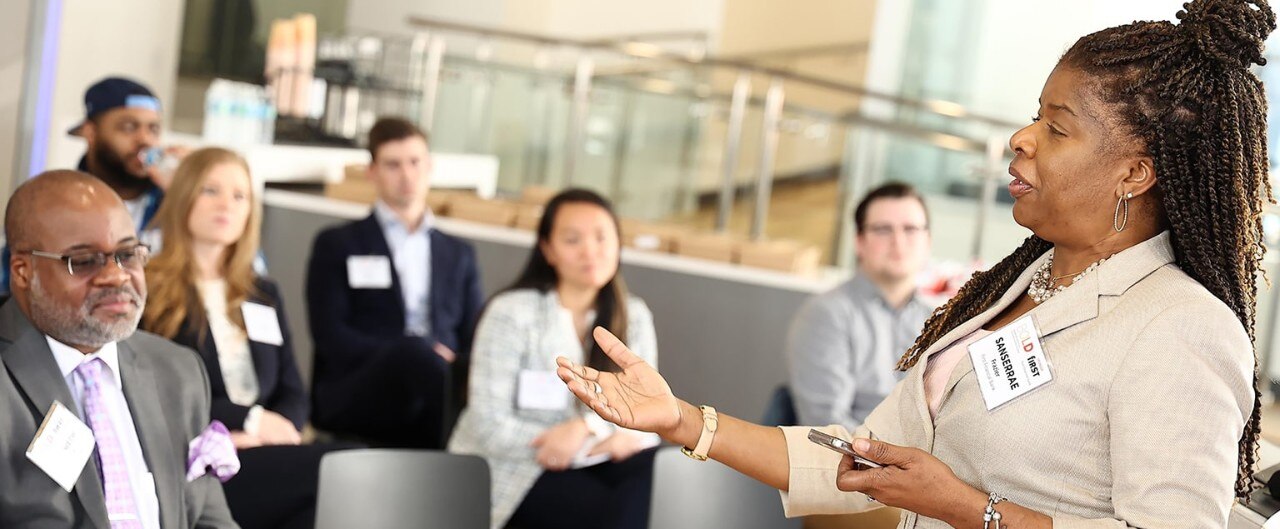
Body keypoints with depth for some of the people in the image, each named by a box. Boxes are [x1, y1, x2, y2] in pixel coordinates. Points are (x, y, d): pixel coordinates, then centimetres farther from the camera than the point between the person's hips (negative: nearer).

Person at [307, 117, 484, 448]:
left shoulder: (459, 254, 26)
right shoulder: (337, 245, 15)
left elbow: (474, 342, 17)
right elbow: (330, 335, 1)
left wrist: (459, 368, -10)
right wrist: (419, 357, -14)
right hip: (354, 399, -2)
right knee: (413, 352, -38)